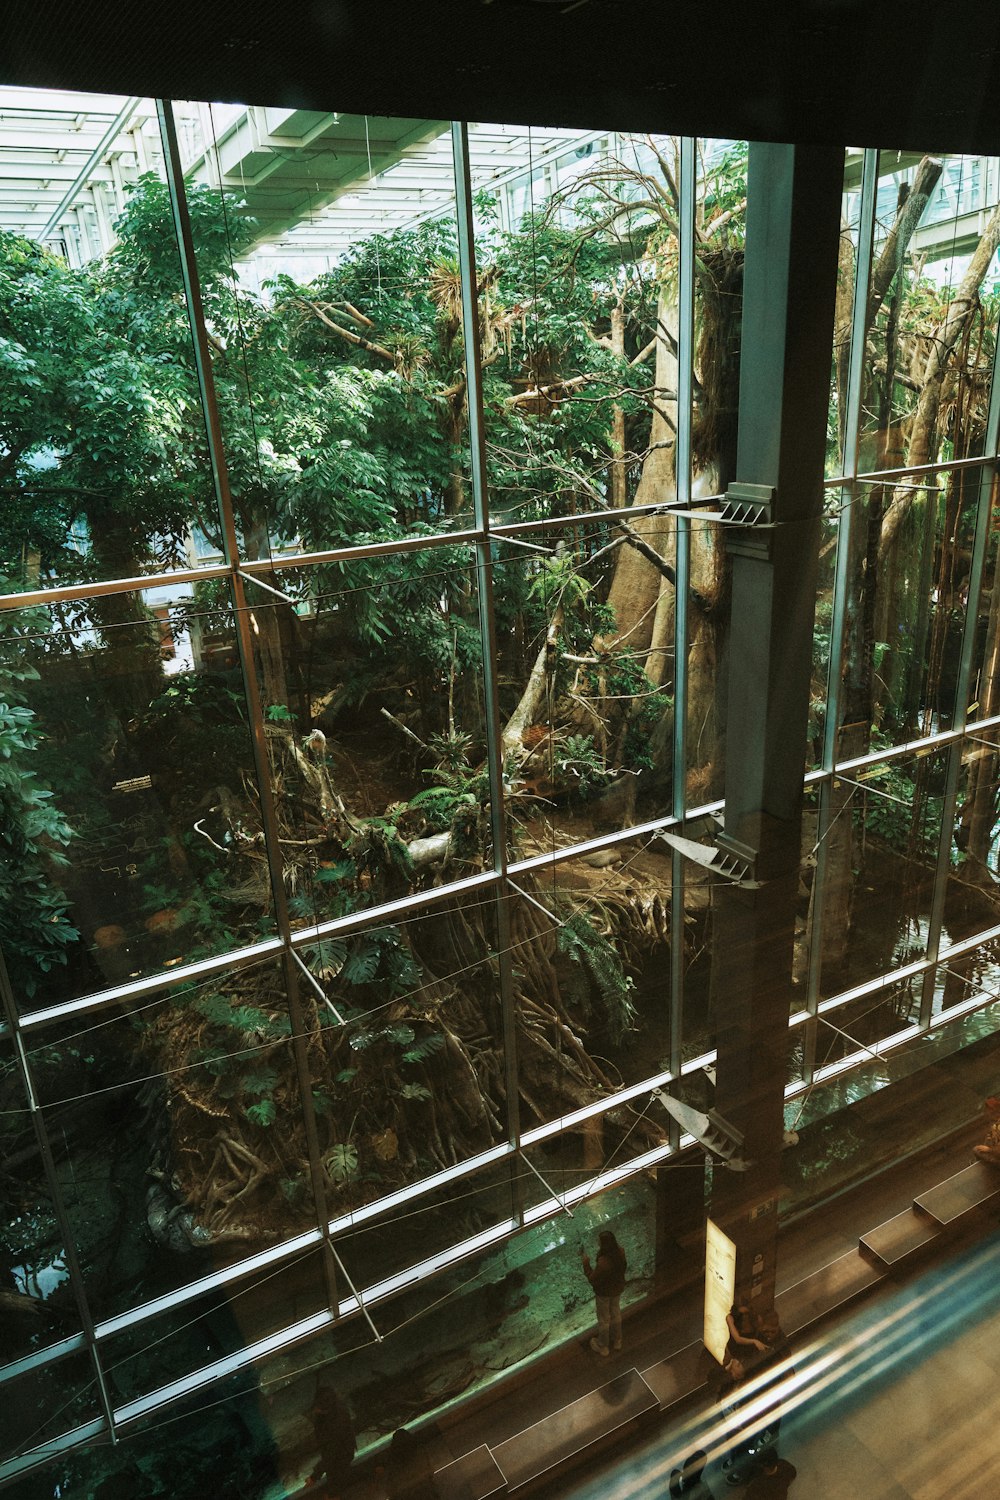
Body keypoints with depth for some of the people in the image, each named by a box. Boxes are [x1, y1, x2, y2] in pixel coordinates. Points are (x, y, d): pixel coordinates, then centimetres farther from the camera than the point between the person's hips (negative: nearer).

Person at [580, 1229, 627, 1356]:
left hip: (604, 1292, -6)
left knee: (603, 1318, 19)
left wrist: (586, 1263, -23)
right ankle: (617, 1341, 52)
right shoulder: (620, 1251, -22)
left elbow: (593, 1280, -28)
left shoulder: (603, 1263, -43)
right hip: (618, 1288, 6)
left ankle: (603, 1347, 43)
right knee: (615, 1312, 29)